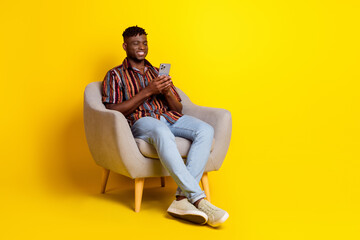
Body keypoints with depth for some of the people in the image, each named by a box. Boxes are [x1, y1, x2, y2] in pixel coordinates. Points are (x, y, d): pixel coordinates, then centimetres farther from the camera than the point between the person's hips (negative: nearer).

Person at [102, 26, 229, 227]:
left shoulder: (157, 73, 29)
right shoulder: (115, 75, 15)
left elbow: (179, 108, 24)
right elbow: (113, 111, -1)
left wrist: (167, 92, 1)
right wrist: (147, 92, -7)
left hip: (170, 118, 5)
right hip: (140, 121, -4)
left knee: (206, 130, -28)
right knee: (163, 133, -42)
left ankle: (182, 199, -36)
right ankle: (198, 200, -42)